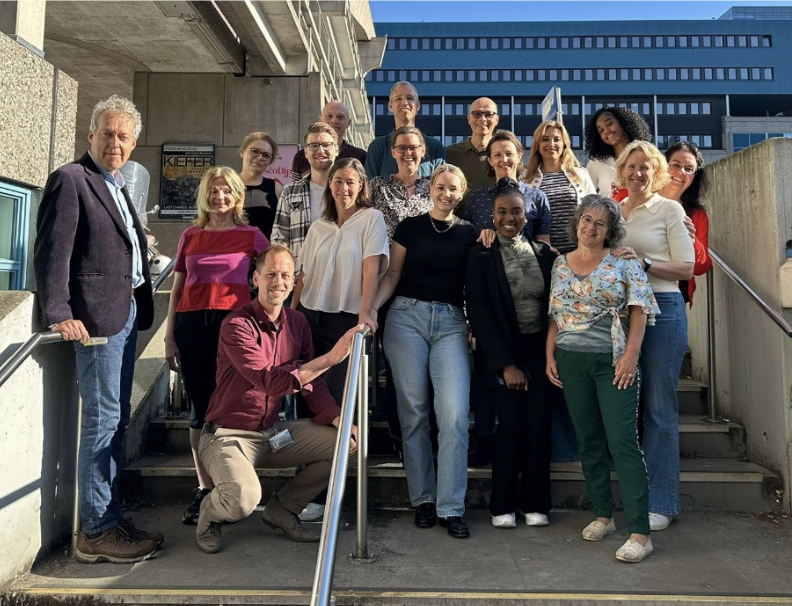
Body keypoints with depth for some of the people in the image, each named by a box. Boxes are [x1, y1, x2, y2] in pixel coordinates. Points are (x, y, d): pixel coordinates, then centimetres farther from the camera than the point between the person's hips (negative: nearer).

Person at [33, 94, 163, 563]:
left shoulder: (118, 187, 20)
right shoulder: (70, 179, -6)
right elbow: (52, 252, -14)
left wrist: (140, 305, 12)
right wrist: (58, 313, -20)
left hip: (127, 312, 9)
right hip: (99, 315, -9)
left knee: (117, 420, 13)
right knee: (102, 419, -5)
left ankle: (109, 518, 24)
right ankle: (96, 532, 7)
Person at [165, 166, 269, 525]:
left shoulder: (250, 235, 7)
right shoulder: (190, 236, 14)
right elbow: (177, 288, 14)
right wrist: (169, 337, 9)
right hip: (192, 323, 3)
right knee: (200, 408, 4)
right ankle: (204, 489, 14)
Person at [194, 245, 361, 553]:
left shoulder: (297, 323, 2)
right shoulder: (237, 325, -19)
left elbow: (312, 384, 4)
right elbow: (270, 382, -31)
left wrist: (338, 420, -12)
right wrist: (330, 357, -36)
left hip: (274, 431, 7)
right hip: (229, 434, -6)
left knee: (345, 442, -7)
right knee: (244, 498, -33)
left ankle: (282, 508, 11)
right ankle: (210, 512, 7)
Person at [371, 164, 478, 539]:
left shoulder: (469, 234, 11)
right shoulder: (410, 227, 8)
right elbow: (392, 274, 6)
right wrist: (370, 309, -8)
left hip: (451, 323, 1)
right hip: (407, 316, 0)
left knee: (454, 414, -10)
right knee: (414, 412, 2)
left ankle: (451, 507, 1)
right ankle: (423, 499, 16)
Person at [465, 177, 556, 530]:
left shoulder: (543, 252, 7)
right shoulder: (481, 255, -2)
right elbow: (478, 312, -7)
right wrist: (506, 364, -11)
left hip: (538, 348, 3)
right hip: (501, 349, -2)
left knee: (539, 422, -5)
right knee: (511, 421, -10)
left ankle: (535, 502, 12)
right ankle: (503, 505, 8)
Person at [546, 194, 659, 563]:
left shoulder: (623, 262, 1)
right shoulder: (561, 264, 12)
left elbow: (639, 310, -4)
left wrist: (631, 355, -14)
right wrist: (550, 355, 7)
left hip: (613, 361, -4)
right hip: (571, 362, 4)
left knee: (623, 442, -8)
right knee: (588, 441, 10)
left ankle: (639, 533, -3)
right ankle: (602, 516, 23)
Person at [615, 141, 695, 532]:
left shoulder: (670, 209, 1)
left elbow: (686, 268, -5)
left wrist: (643, 263, -18)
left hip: (661, 309, -5)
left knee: (659, 408, -1)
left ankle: (660, 503, 10)